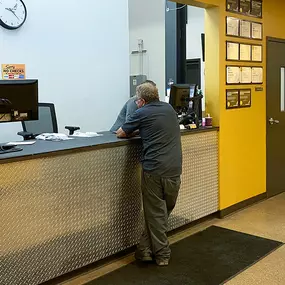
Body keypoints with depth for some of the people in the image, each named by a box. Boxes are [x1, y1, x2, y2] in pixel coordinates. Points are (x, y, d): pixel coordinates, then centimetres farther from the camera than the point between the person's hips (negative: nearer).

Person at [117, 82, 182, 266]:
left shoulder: (142, 113, 1)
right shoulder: (170, 109, 16)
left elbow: (120, 134, 10)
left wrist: (135, 131, 27)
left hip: (154, 169, -5)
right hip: (174, 169, 5)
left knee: (155, 213, 8)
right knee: (164, 211, 16)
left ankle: (162, 254, 15)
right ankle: (146, 249, 19)